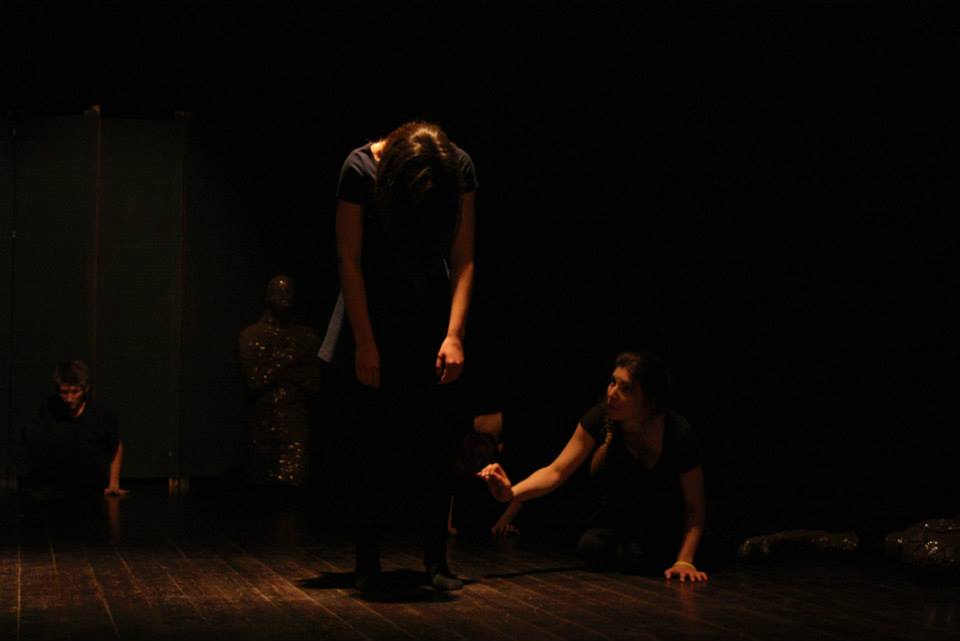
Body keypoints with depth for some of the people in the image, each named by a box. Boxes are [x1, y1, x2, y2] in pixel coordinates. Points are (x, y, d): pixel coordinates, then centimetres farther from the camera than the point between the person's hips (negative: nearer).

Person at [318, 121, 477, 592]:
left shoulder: (459, 169, -12)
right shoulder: (361, 168, -18)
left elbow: (463, 259, -9)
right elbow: (349, 260, -14)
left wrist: (454, 334, -17)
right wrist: (365, 343, -16)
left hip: (430, 319, 2)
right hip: (371, 312, -2)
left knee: (436, 442, -3)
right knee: (371, 443, -2)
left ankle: (436, 561, 4)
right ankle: (368, 562, 7)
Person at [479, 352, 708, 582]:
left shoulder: (678, 433, -28)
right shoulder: (600, 418, -20)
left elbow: (694, 508, -18)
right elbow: (556, 472, -21)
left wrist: (684, 560, -30)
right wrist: (511, 493, -38)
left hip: (662, 528, -3)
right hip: (615, 518, 3)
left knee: (634, 557, -30)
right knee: (591, 548, -25)